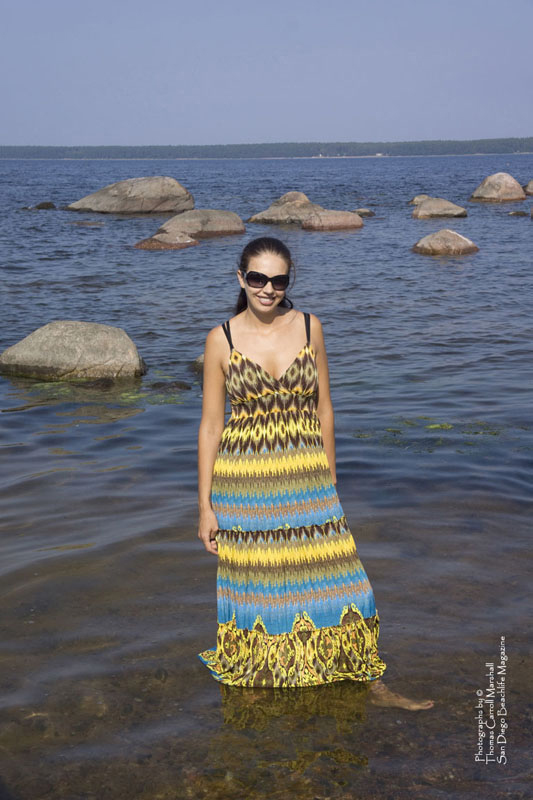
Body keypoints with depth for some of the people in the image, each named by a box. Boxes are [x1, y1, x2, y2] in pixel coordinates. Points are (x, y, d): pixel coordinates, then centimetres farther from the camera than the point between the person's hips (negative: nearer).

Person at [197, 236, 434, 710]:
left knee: (333, 576, 2)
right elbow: (210, 427, -1)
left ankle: (373, 685, 18)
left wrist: (330, 484, 10)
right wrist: (205, 506, -2)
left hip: (306, 479, 1)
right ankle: (255, 684, 31)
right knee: (253, 584, 10)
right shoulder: (222, 340, -4)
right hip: (243, 485, -1)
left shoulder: (309, 328, 1)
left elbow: (323, 410, 8)